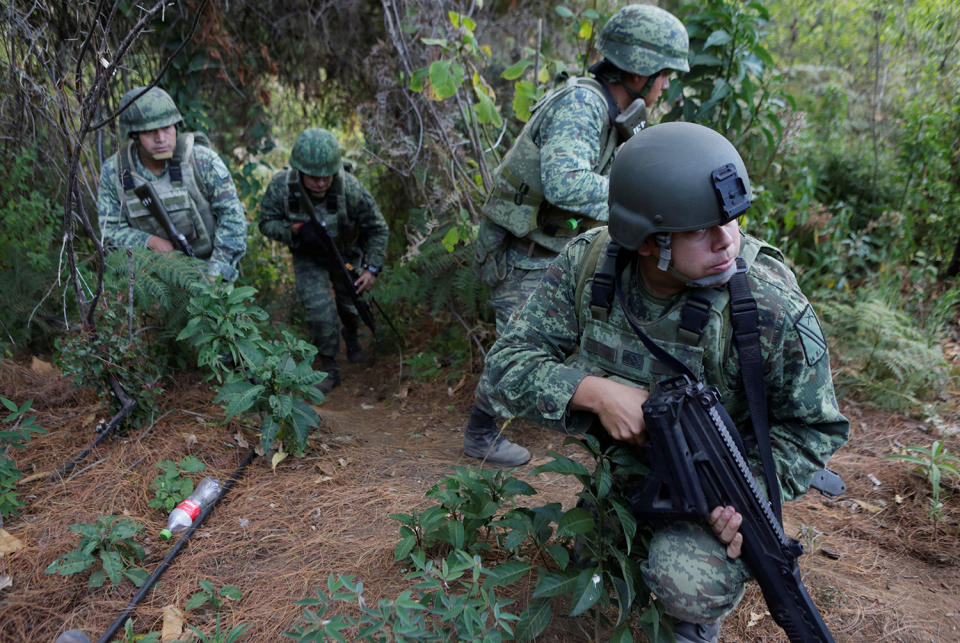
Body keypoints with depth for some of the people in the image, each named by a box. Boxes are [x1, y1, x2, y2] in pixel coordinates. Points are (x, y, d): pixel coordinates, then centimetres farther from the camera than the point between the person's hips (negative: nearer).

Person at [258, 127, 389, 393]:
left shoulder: (350, 188, -32)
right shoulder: (280, 187, -29)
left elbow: (378, 229, -19)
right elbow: (267, 222, -14)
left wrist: (372, 268, -25)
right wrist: (296, 230, -34)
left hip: (345, 254, 1)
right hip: (307, 257, 0)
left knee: (350, 303, 12)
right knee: (319, 309, -13)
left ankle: (351, 337, 50)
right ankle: (329, 368, 8)